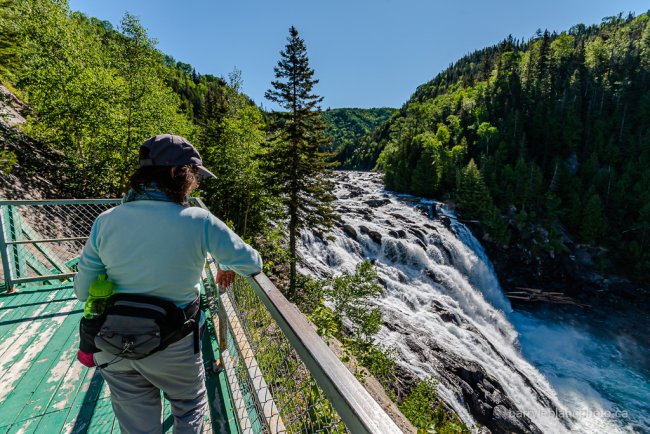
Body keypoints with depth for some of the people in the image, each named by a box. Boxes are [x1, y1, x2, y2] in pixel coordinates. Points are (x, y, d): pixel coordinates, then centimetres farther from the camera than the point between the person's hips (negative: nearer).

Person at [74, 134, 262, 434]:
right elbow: (252, 264, -16)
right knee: (190, 409, 28)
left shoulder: (106, 221, -13)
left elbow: (83, 290, -3)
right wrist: (227, 267, 5)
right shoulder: (200, 222, -24)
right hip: (172, 349, -3)